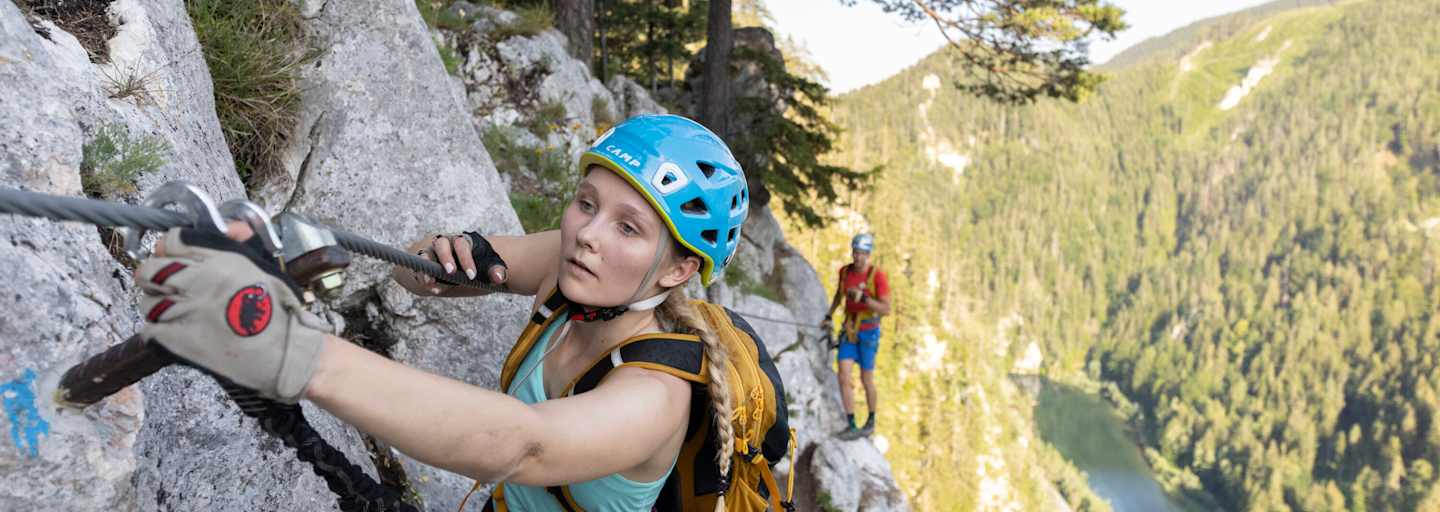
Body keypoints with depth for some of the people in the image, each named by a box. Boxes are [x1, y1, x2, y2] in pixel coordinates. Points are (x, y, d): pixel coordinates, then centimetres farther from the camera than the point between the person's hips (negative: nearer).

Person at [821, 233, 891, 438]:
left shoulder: (878, 276, -19)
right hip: (849, 329, 4)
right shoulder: (845, 271, -3)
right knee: (843, 376, -8)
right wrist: (828, 316, 14)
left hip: (868, 332, -4)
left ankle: (871, 421, 31)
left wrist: (863, 298, -34)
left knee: (866, 380, 8)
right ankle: (851, 425, -1)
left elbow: (886, 310, -22)